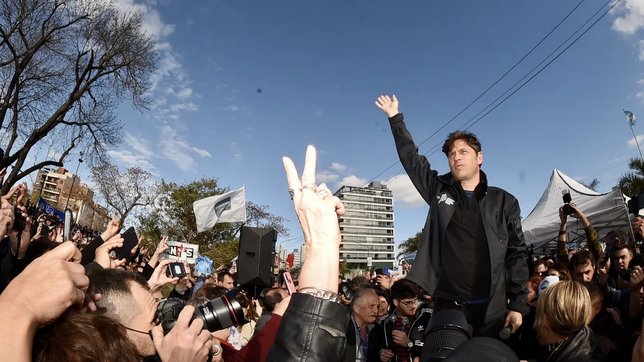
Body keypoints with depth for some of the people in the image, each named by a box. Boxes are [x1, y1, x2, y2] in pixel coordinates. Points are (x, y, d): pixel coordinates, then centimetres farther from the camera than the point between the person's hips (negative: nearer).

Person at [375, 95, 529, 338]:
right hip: (446, 306, 1)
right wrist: (395, 118, 11)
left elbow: (517, 254, 3)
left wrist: (518, 304, -2)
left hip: (491, 308, -1)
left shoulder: (504, 202, 5)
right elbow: (410, 158, 10)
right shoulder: (440, 191, 7)